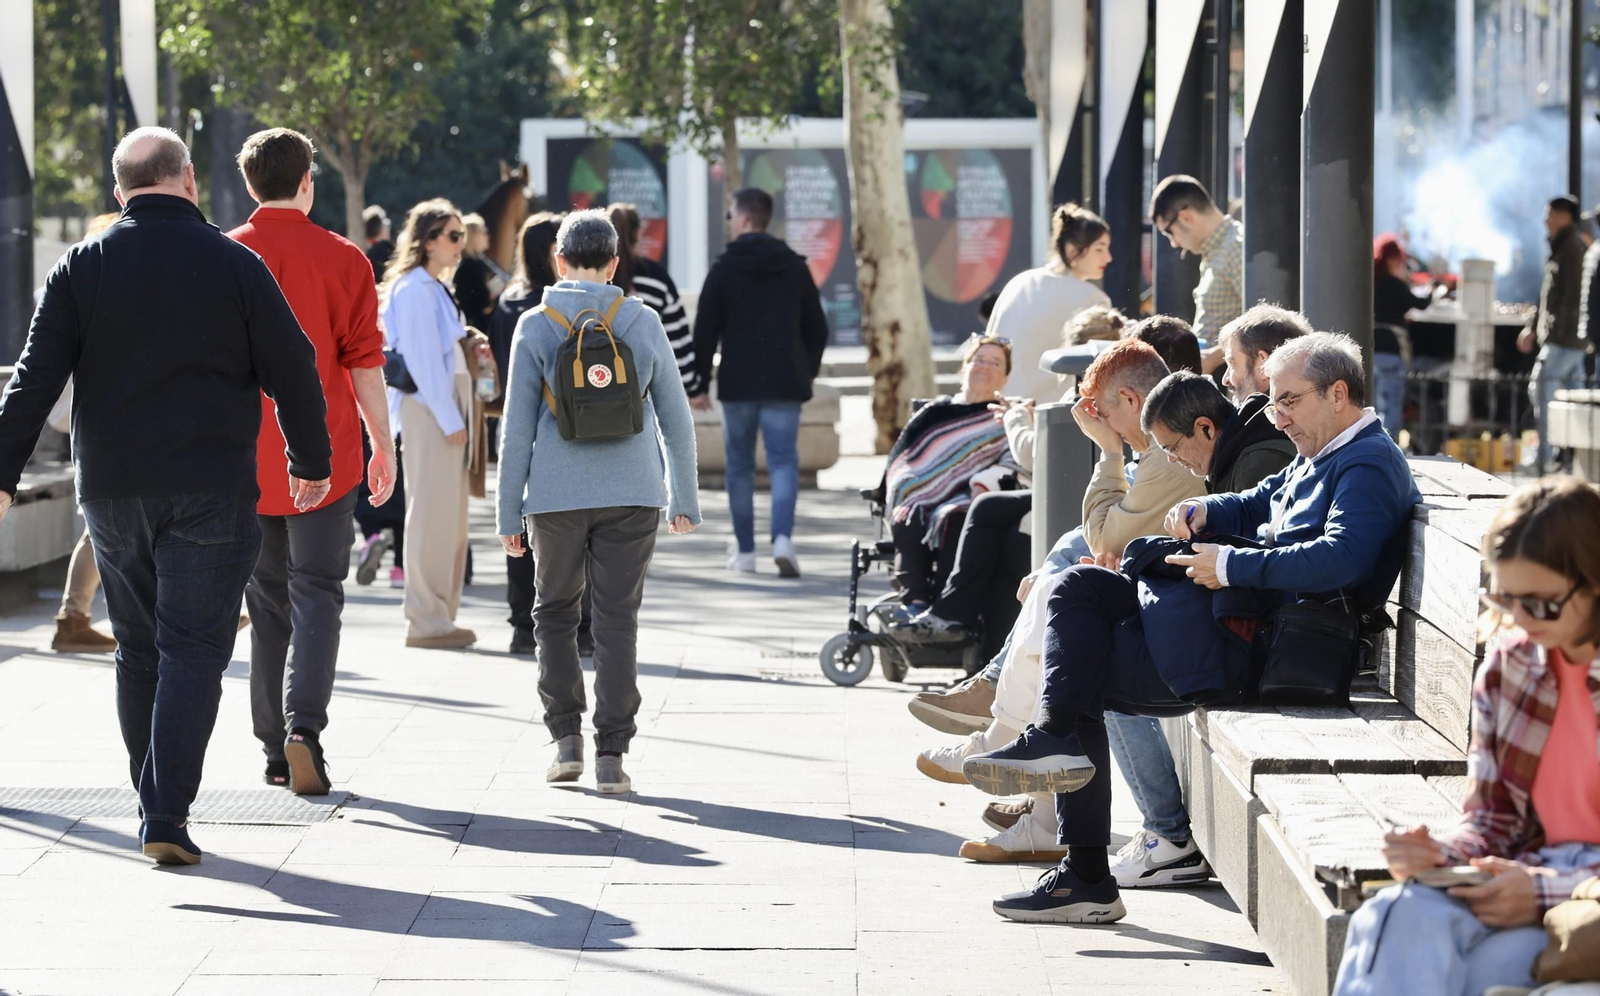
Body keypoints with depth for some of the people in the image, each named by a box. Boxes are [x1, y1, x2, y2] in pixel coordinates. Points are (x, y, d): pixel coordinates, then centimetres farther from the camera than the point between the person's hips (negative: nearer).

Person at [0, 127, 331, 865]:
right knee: (194, 649, -3)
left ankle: (155, 800, 22)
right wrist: (311, 463, 14)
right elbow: (292, 371, 0)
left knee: (138, 647, 16)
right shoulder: (234, 265, -3)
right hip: (211, 491, -3)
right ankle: (166, 816, -12)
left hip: (113, 492, 3)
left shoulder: (82, 267, 2)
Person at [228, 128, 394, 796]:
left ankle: (276, 752, 14)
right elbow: (365, 363, -3)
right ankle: (303, 724, -19)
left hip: (245, 458, 2)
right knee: (316, 595, 2)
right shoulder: (341, 260, -4)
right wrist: (384, 447, 6)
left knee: (267, 602, 12)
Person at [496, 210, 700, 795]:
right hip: (631, 494, 1)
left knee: (554, 613, 16)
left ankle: (567, 738, 8)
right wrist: (684, 500, 16)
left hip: (555, 498, 0)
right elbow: (676, 417, 7)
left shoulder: (535, 328, -1)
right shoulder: (642, 323, 3)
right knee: (617, 620, 3)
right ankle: (610, 753, -1)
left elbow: (517, 429, -1)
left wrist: (509, 514, 5)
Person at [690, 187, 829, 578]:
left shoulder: (724, 268, -3)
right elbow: (817, 329, 9)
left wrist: (700, 383, -1)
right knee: (783, 461, 1)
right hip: (784, 384, 1)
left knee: (740, 465, 10)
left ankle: (745, 551, 13)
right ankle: (783, 538, -20)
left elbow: (705, 331, -6)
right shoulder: (795, 267, 5)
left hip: (737, 384, -1)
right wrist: (807, 372, 21)